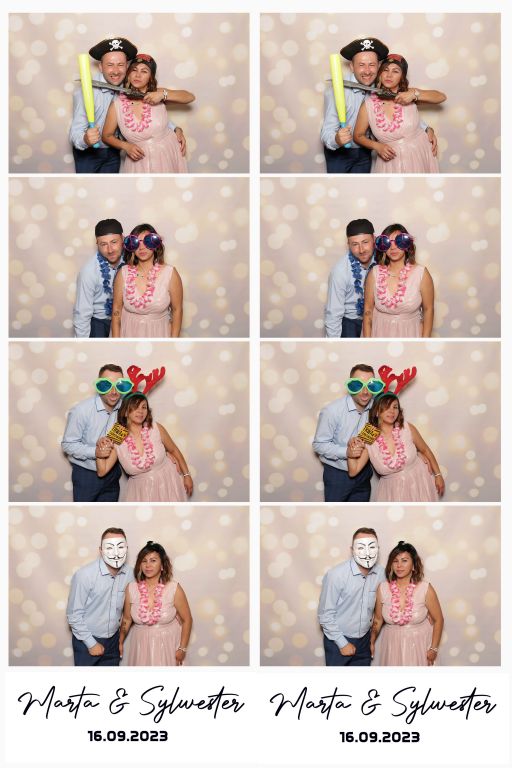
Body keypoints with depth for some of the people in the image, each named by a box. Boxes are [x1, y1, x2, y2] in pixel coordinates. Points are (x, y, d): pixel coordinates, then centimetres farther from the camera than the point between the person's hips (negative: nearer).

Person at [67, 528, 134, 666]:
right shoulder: (84, 575, -22)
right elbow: (74, 614, -15)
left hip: (113, 639, 4)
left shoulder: (129, 573, -9)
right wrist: (91, 643, -12)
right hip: (87, 640, -4)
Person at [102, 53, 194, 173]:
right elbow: (107, 136, 0)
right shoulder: (117, 105, -8)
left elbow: (190, 97, -5)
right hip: (139, 160, -1)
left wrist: (164, 94, -20)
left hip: (167, 156, 1)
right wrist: (125, 146, -18)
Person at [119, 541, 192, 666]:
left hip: (167, 647, -2)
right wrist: (120, 642, 15)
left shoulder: (174, 589, -15)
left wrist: (182, 649, -5)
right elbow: (127, 619, 7)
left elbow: (186, 620, -5)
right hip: (141, 646, 2)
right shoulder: (131, 589, -8)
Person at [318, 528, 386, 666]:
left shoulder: (380, 573, -8)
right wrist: (342, 643, -12)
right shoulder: (336, 575, -22)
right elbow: (325, 615, -15)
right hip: (337, 640, -4)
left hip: (364, 639, 4)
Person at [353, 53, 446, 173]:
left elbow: (441, 97, -7)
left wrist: (415, 94, -21)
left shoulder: (408, 94, -6)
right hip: (391, 162, -1)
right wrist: (376, 146, -19)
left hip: (419, 157, 1)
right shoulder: (368, 104, -8)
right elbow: (358, 136, -1)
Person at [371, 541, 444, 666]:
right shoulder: (382, 588, -9)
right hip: (392, 646, 2)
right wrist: (371, 642, 11)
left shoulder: (425, 589, -15)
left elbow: (438, 620, -5)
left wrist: (434, 648, -5)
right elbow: (378, 619, 5)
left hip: (418, 646, -2)